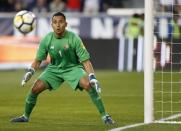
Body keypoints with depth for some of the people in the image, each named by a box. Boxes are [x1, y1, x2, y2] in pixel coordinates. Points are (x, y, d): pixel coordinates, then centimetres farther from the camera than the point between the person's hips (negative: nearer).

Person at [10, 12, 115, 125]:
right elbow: (38, 60, 0)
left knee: (88, 85, -28)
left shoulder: (74, 39, -22)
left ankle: (104, 116, -20)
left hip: (73, 67, -3)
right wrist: (30, 72, -17)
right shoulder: (47, 40, -13)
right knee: (36, 88, -11)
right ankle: (26, 116, 13)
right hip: (54, 69, 3)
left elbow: (85, 60, -19)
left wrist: (92, 77, -30)